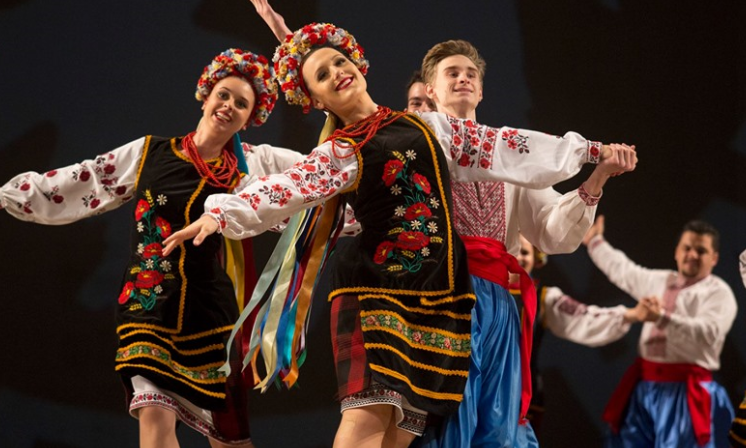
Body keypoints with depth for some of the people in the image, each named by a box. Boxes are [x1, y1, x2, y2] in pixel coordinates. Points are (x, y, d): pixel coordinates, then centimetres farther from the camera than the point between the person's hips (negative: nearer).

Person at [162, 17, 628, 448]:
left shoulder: (428, 126, 16)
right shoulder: (339, 155, 4)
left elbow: (502, 149, 20)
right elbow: (286, 188, -13)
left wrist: (587, 150, 22)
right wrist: (220, 212, -31)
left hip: (440, 292, 3)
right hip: (376, 287, -3)